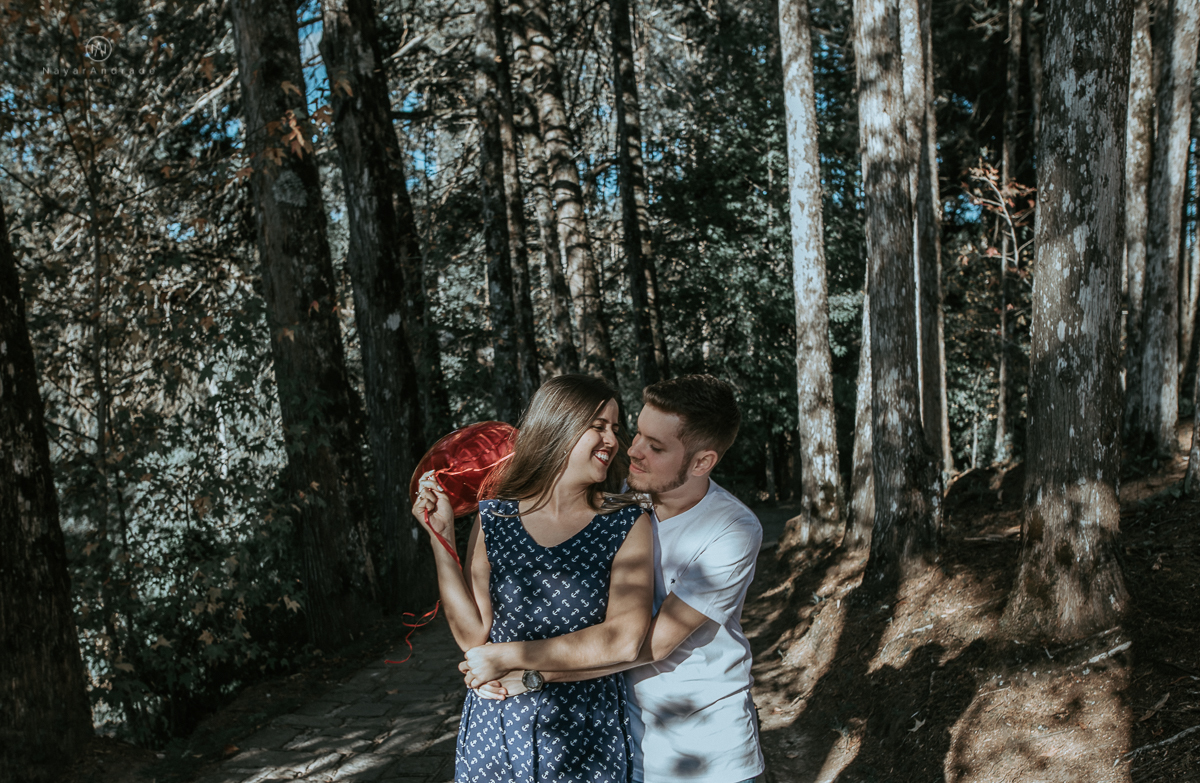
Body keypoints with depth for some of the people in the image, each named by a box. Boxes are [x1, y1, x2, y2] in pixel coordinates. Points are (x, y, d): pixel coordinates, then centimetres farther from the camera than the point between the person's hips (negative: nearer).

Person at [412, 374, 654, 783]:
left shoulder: (627, 524, -9)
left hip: (587, 734, -1)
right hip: (495, 730, 1)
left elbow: (625, 640, -20)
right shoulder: (494, 518, -3)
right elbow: (473, 634, -5)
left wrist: (510, 656, -17)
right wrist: (441, 537, -10)